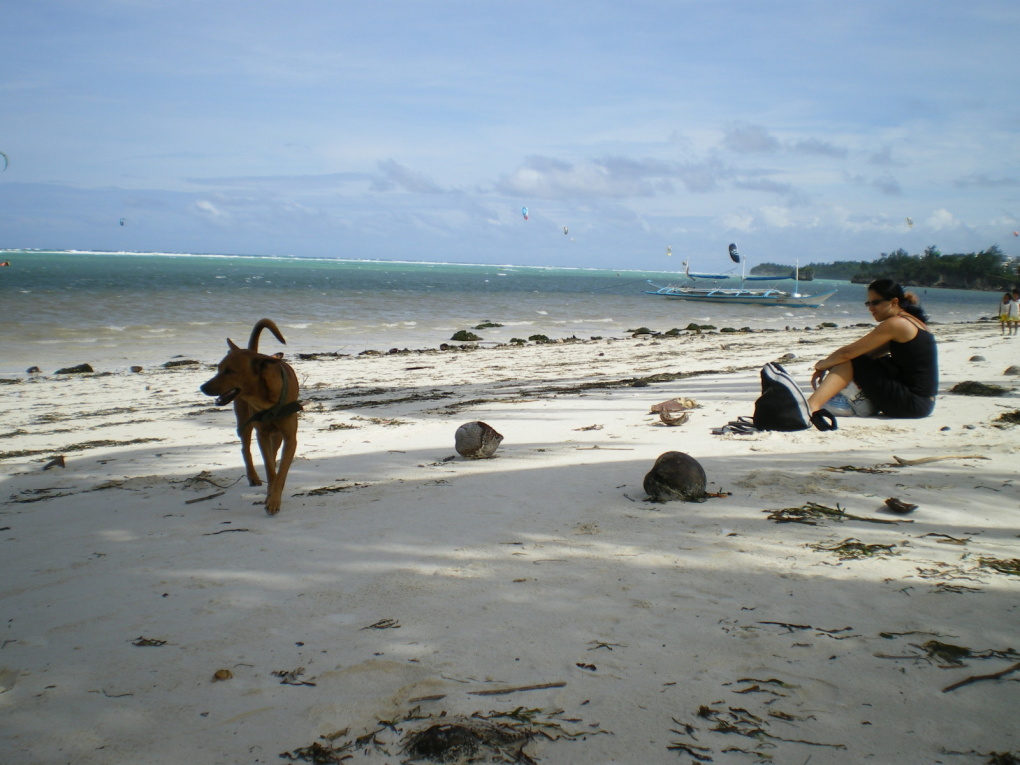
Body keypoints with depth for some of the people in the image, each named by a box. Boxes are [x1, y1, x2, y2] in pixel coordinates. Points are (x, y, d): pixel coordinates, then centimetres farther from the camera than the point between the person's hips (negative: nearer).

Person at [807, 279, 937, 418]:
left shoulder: (895, 324, -13)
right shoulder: (913, 321, 16)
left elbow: (846, 353, -12)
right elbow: (868, 354, 17)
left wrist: (821, 365, 5)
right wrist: (827, 366, 9)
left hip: (913, 403, -10)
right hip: (923, 403, 10)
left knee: (850, 363, -7)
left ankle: (810, 407, -17)